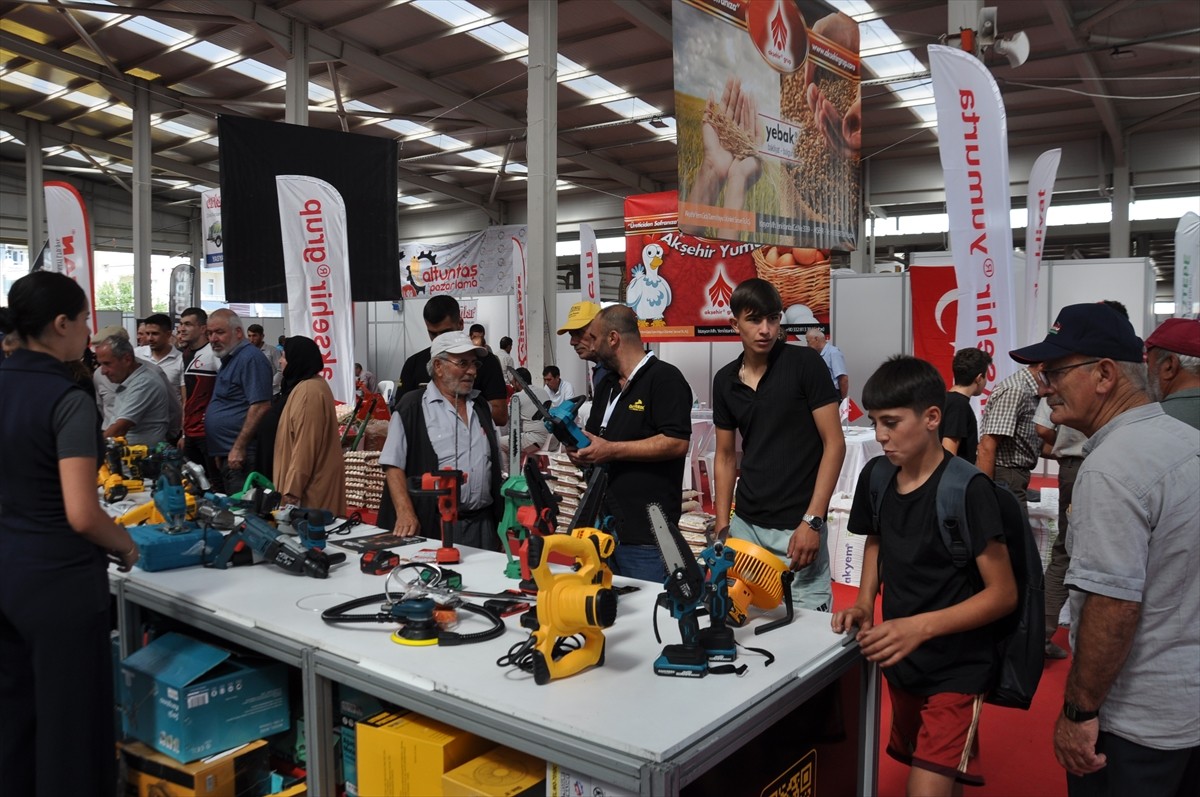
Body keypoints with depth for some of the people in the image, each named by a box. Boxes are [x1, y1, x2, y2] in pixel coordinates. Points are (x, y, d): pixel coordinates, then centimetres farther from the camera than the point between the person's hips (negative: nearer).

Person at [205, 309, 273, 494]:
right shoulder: (229, 360, 20)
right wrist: (220, 451, 22)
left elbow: (260, 407, -21)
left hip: (241, 457, -10)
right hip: (227, 455, 10)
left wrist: (239, 448, -21)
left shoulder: (250, 358, -12)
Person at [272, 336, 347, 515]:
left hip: (309, 481, -10)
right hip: (315, 476, 10)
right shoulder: (314, 384, 13)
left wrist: (292, 490, -22)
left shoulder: (307, 391, -19)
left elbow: (305, 445, -23)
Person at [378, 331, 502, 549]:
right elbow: (393, 465, -8)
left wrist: (502, 519, 12)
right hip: (431, 524, -5)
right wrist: (405, 513, -20)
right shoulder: (412, 407, -3)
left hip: (482, 523, 5)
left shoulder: (481, 406, 15)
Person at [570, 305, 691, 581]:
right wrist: (581, 450, 3)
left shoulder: (664, 378, -8)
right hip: (603, 526, 8)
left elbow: (676, 442, -19)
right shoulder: (606, 385, 19)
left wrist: (611, 450, -17)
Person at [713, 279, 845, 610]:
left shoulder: (804, 363, -7)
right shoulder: (725, 380, 7)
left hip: (797, 526, -4)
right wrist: (722, 528, 8)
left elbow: (834, 444, -9)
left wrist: (812, 521, -14)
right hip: (745, 525, 5)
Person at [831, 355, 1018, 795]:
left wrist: (921, 626, -28)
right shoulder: (875, 476, -3)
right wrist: (865, 603, -1)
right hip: (899, 660, 6)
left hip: (956, 670, -6)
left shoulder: (967, 490, -21)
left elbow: (1003, 594, -18)